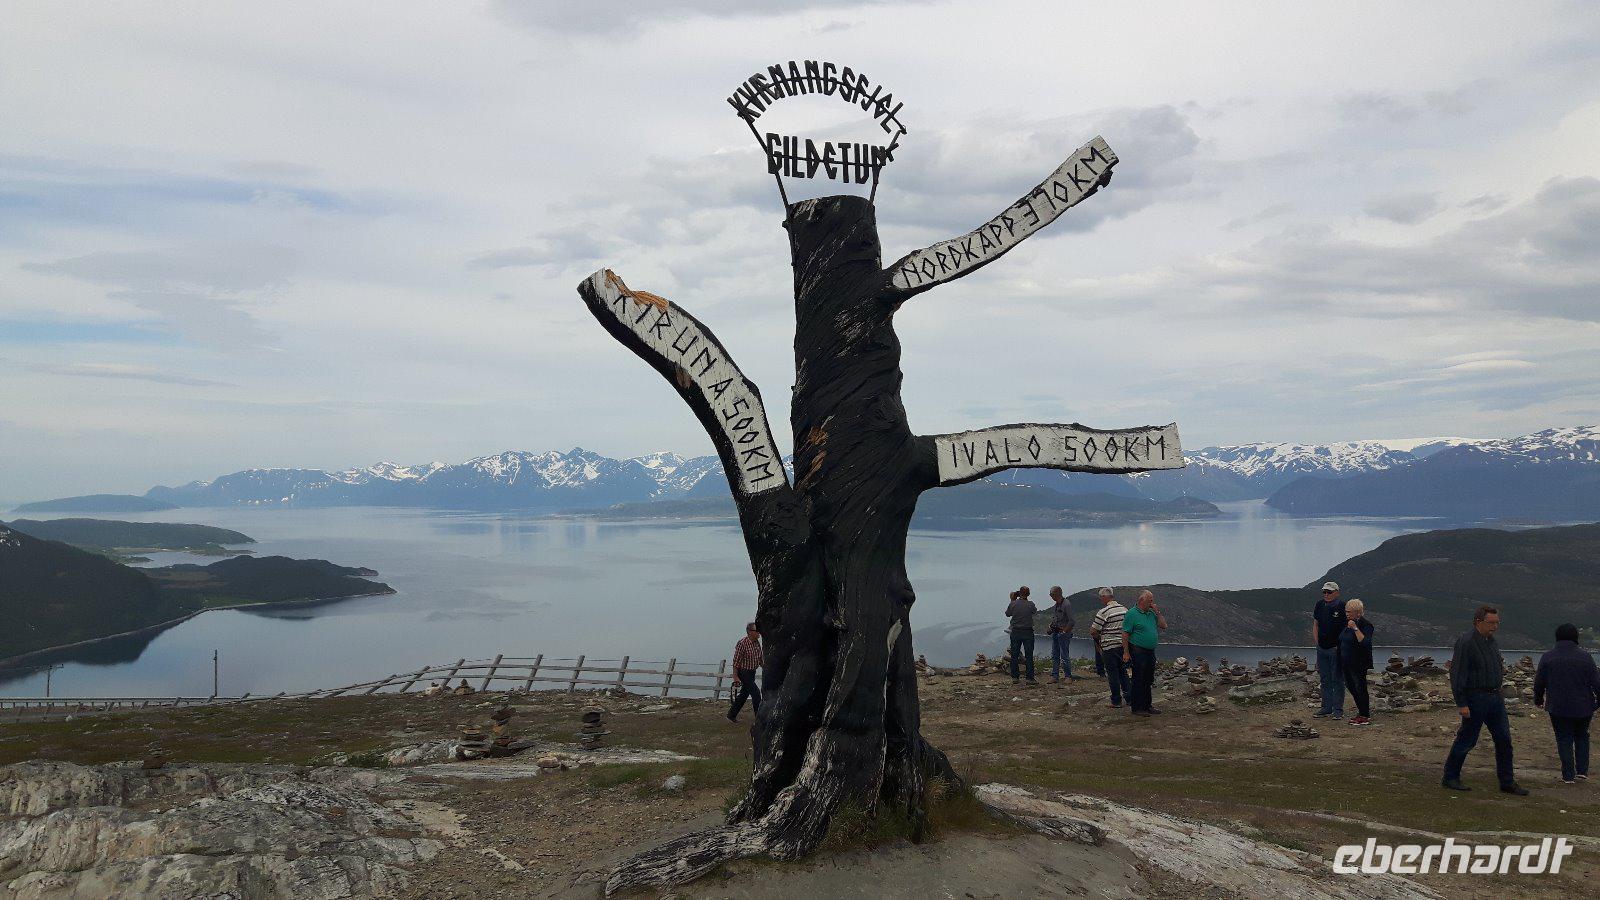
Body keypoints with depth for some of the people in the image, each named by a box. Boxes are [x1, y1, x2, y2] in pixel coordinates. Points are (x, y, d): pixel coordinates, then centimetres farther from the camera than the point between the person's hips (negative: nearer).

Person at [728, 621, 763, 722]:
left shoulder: (757, 643, 4)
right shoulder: (742, 643, -20)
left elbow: (760, 659, 16)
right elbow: (736, 661, -18)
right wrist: (735, 676, -19)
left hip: (752, 672, 8)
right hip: (744, 672, -8)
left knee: (744, 695, 14)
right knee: (756, 693, -11)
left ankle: (731, 715, 25)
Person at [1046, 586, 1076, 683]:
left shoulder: (1066, 604, -15)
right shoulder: (1056, 605, 12)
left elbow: (1071, 621, -17)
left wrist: (1064, 631, -16)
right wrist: (1051, 627, 10)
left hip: (1063, 633, -9)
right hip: (1055, 633, 9)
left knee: (1065, 656, -4)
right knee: (1054, 656, 9)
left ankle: (1069, 677, 6)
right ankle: (1054, 676, 12)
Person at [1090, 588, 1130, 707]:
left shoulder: (1103, 612, -17)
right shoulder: (1124, 609, 4)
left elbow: (1093, 632, -15)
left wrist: (1098, 638, 4)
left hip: (1109, 647, -6)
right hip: (1123, 645, 6)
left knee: (1113, 674, 3)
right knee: (1123, 672, 18)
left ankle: (1116, 701, 8)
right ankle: (1130, 697, 16)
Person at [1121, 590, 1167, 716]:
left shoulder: (1151, 613, 13)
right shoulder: (1131, 614, -10)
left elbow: (1164, 625, 13)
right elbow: (1125, 634, -12)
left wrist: (1157, 612, 3)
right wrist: (1126, 653, -16)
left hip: (1150, 652, 8)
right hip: (1138, 652, -8)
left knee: (1148, 681, 14)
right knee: (1138, 681, -3)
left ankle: (1147, 706, 24)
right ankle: (1137, 708, 3)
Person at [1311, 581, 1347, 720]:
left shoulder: (1342, 607, -9)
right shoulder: (1320, 605, 7)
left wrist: (1339, 645, -11)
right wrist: (1316, 642, 7)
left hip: (1336, 649, -5)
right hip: (1322, 649, 5)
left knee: (1337, 680, 1)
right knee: (1325, 680, 11)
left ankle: (1338, 710, 7)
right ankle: (1326, 709, 18)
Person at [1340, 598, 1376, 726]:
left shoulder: (1365, 625, -14)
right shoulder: (1348, 624, 12)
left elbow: (1365, 642, -29)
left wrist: (1355, 629, -31)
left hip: (1359, 664, -9)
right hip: (1346, 663, 9)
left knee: (1360, 688, -4)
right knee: (1351, 687, 13)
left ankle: (1366, 716, 4)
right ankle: (1361, 713, 24)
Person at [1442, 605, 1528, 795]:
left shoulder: (1491, 641, 11)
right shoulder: (1467, 643, -17)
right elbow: (1457, 674, -19)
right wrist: (1461, 704, -21)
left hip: (1495, 697, 8)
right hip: (1475, 699, -8)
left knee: (1504, 739, 6)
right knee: (1467, 740, 1)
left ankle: (1507, 782, 14)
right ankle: (1450, 777, 14)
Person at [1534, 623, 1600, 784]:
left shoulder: (1547, 656, -4)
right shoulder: (1585, 656, -6)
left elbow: (1539, 682, 1)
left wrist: (1538, 700, 16)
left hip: (1558, 707, -1)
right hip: (1583, 707, 1)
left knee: (1564, 740, 5)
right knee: (1581, 737, 18)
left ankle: (1568, 775, 3)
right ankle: (1582, 771, 13)